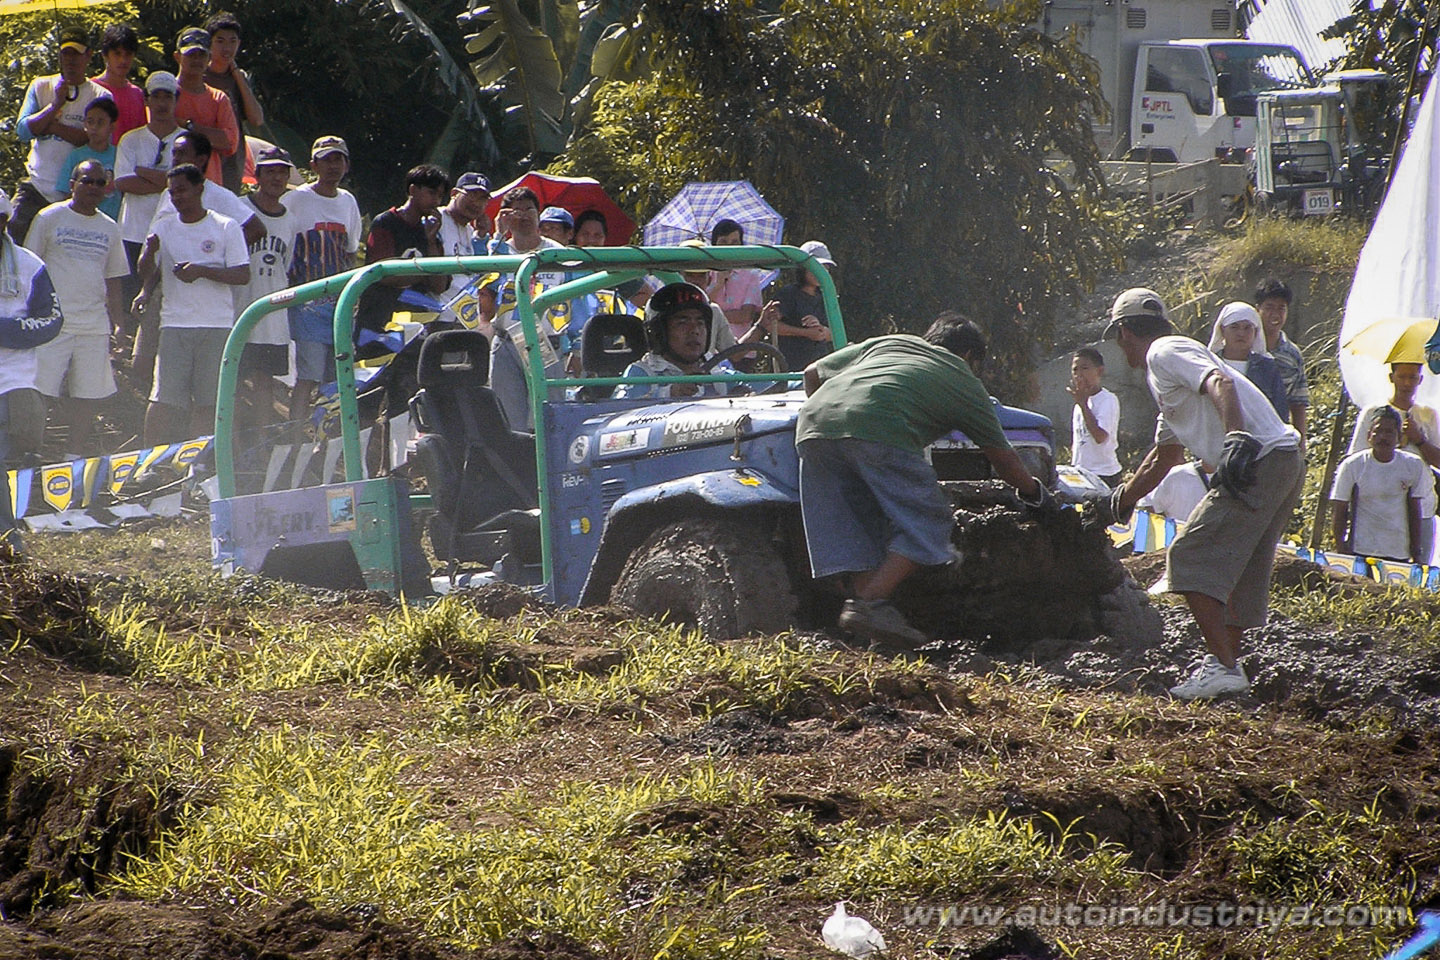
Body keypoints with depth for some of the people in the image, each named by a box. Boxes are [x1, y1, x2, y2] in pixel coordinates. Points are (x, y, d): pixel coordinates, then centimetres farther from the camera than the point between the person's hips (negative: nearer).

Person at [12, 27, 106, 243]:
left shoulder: (100, 96, 3)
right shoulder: (40, 87, 10)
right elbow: (23, 131, -2)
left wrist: (54, 127, -10)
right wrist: (56, 104, -11)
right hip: (36, 189, 2)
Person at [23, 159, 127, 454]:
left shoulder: (109, 229, 14)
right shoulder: (49, 218, 2)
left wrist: (118, 326, 13)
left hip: (95, 326, 4)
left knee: (88, 395, 1)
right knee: (43, 392, -9)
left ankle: (77, 454, 10)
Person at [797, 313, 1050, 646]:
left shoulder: (885, 343, 35)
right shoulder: (965, 382, 25)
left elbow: (813, 373, 34)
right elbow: (1002, 458, 31)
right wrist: (1034, 492, 48)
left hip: (813, 420, 6)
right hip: (879, 428, -6)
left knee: (855, 529, 14)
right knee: (927, 523, 1)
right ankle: (871, 603, -12)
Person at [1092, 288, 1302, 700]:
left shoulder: (1163, 353, -1)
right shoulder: (1163, 375, 30)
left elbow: (1220, 383, -21)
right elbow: (1163, 457, 42)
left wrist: (1237, 439, -35)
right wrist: (1118, 504, 50)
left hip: (1259, 461, -10)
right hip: (1287, 463, 10)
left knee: (1191, 558, -9)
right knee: (1239, 569, 18)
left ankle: (1223, 666, -16)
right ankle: (1225, 662, 22)